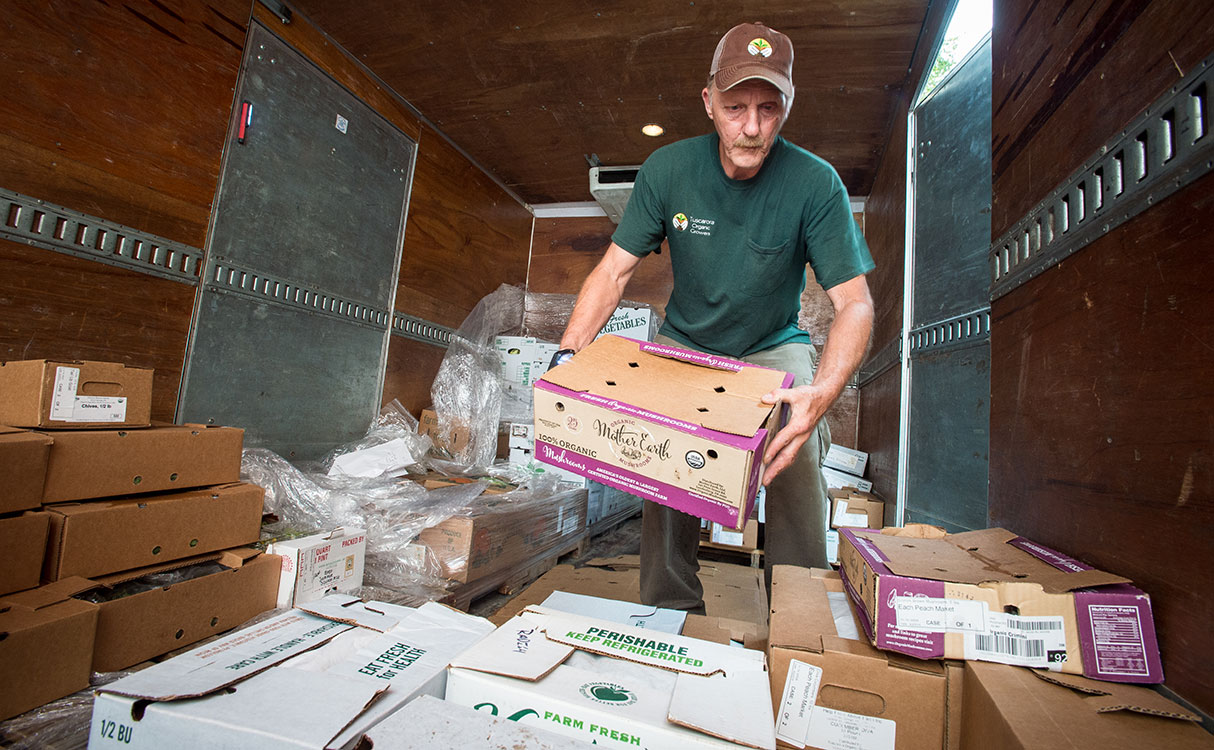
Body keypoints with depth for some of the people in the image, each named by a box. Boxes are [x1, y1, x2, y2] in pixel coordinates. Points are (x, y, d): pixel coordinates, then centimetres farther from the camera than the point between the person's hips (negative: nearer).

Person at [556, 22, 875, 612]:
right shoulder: (668, 169, -11)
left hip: (773, 347, -1)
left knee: (796, 452, -27)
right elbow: (613, 271, -11)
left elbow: (854, 304, -20)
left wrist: (823, 394, -41)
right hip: (684, 342, 2)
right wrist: (568, 355, -27)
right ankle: (669, 610, -1)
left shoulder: (815, 183, -17)